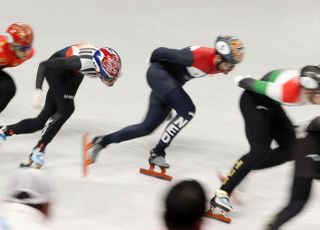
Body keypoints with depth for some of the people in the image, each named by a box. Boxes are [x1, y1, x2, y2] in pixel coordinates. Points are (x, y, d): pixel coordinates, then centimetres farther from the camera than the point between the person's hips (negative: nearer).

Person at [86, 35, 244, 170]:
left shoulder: (219, 65, -9)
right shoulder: (198, 56, -33)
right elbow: (161, 52, -20)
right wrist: (153, 63, 1)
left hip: (171, 82, 8)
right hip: (159, 73, -8)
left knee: (148, 127, 7)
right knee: (187, 111, -23)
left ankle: (102, 141, 19)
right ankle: (157, 153, -16)